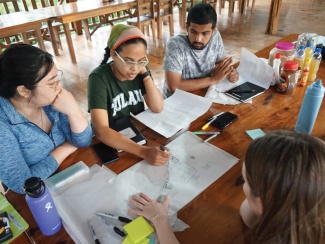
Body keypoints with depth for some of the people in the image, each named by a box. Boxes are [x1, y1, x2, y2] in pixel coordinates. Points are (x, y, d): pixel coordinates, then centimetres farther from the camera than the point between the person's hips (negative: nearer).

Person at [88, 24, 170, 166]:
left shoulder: (139, 70, -6)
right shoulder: (99, 78, -22)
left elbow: (158, 108, -10)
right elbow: (101, 130, -31)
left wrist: (145, 73, -18)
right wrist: (144, 151, -42)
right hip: (111, 142, -5)